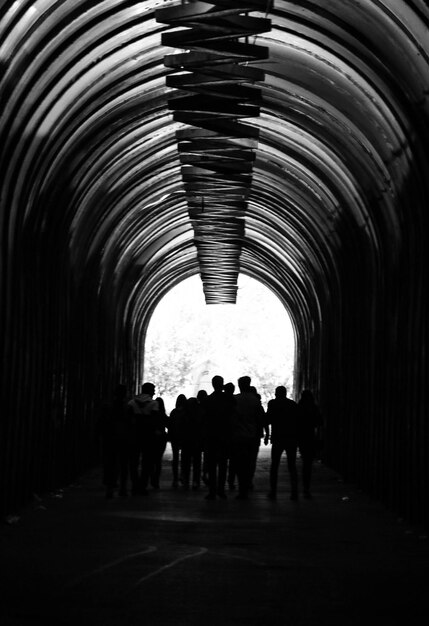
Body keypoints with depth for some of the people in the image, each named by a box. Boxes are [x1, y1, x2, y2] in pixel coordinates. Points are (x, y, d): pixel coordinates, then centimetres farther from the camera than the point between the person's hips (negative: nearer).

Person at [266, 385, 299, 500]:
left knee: (274, 465, 8)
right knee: (292, 466, 7)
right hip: (292, 438, 2)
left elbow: (268, 420, -5)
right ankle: (294, 492, -1)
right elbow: (297, 422, 6)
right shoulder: (293, 404, 6)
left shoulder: (273, 403, -3)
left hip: (278, 438, -2)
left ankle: (273, 492, 3)